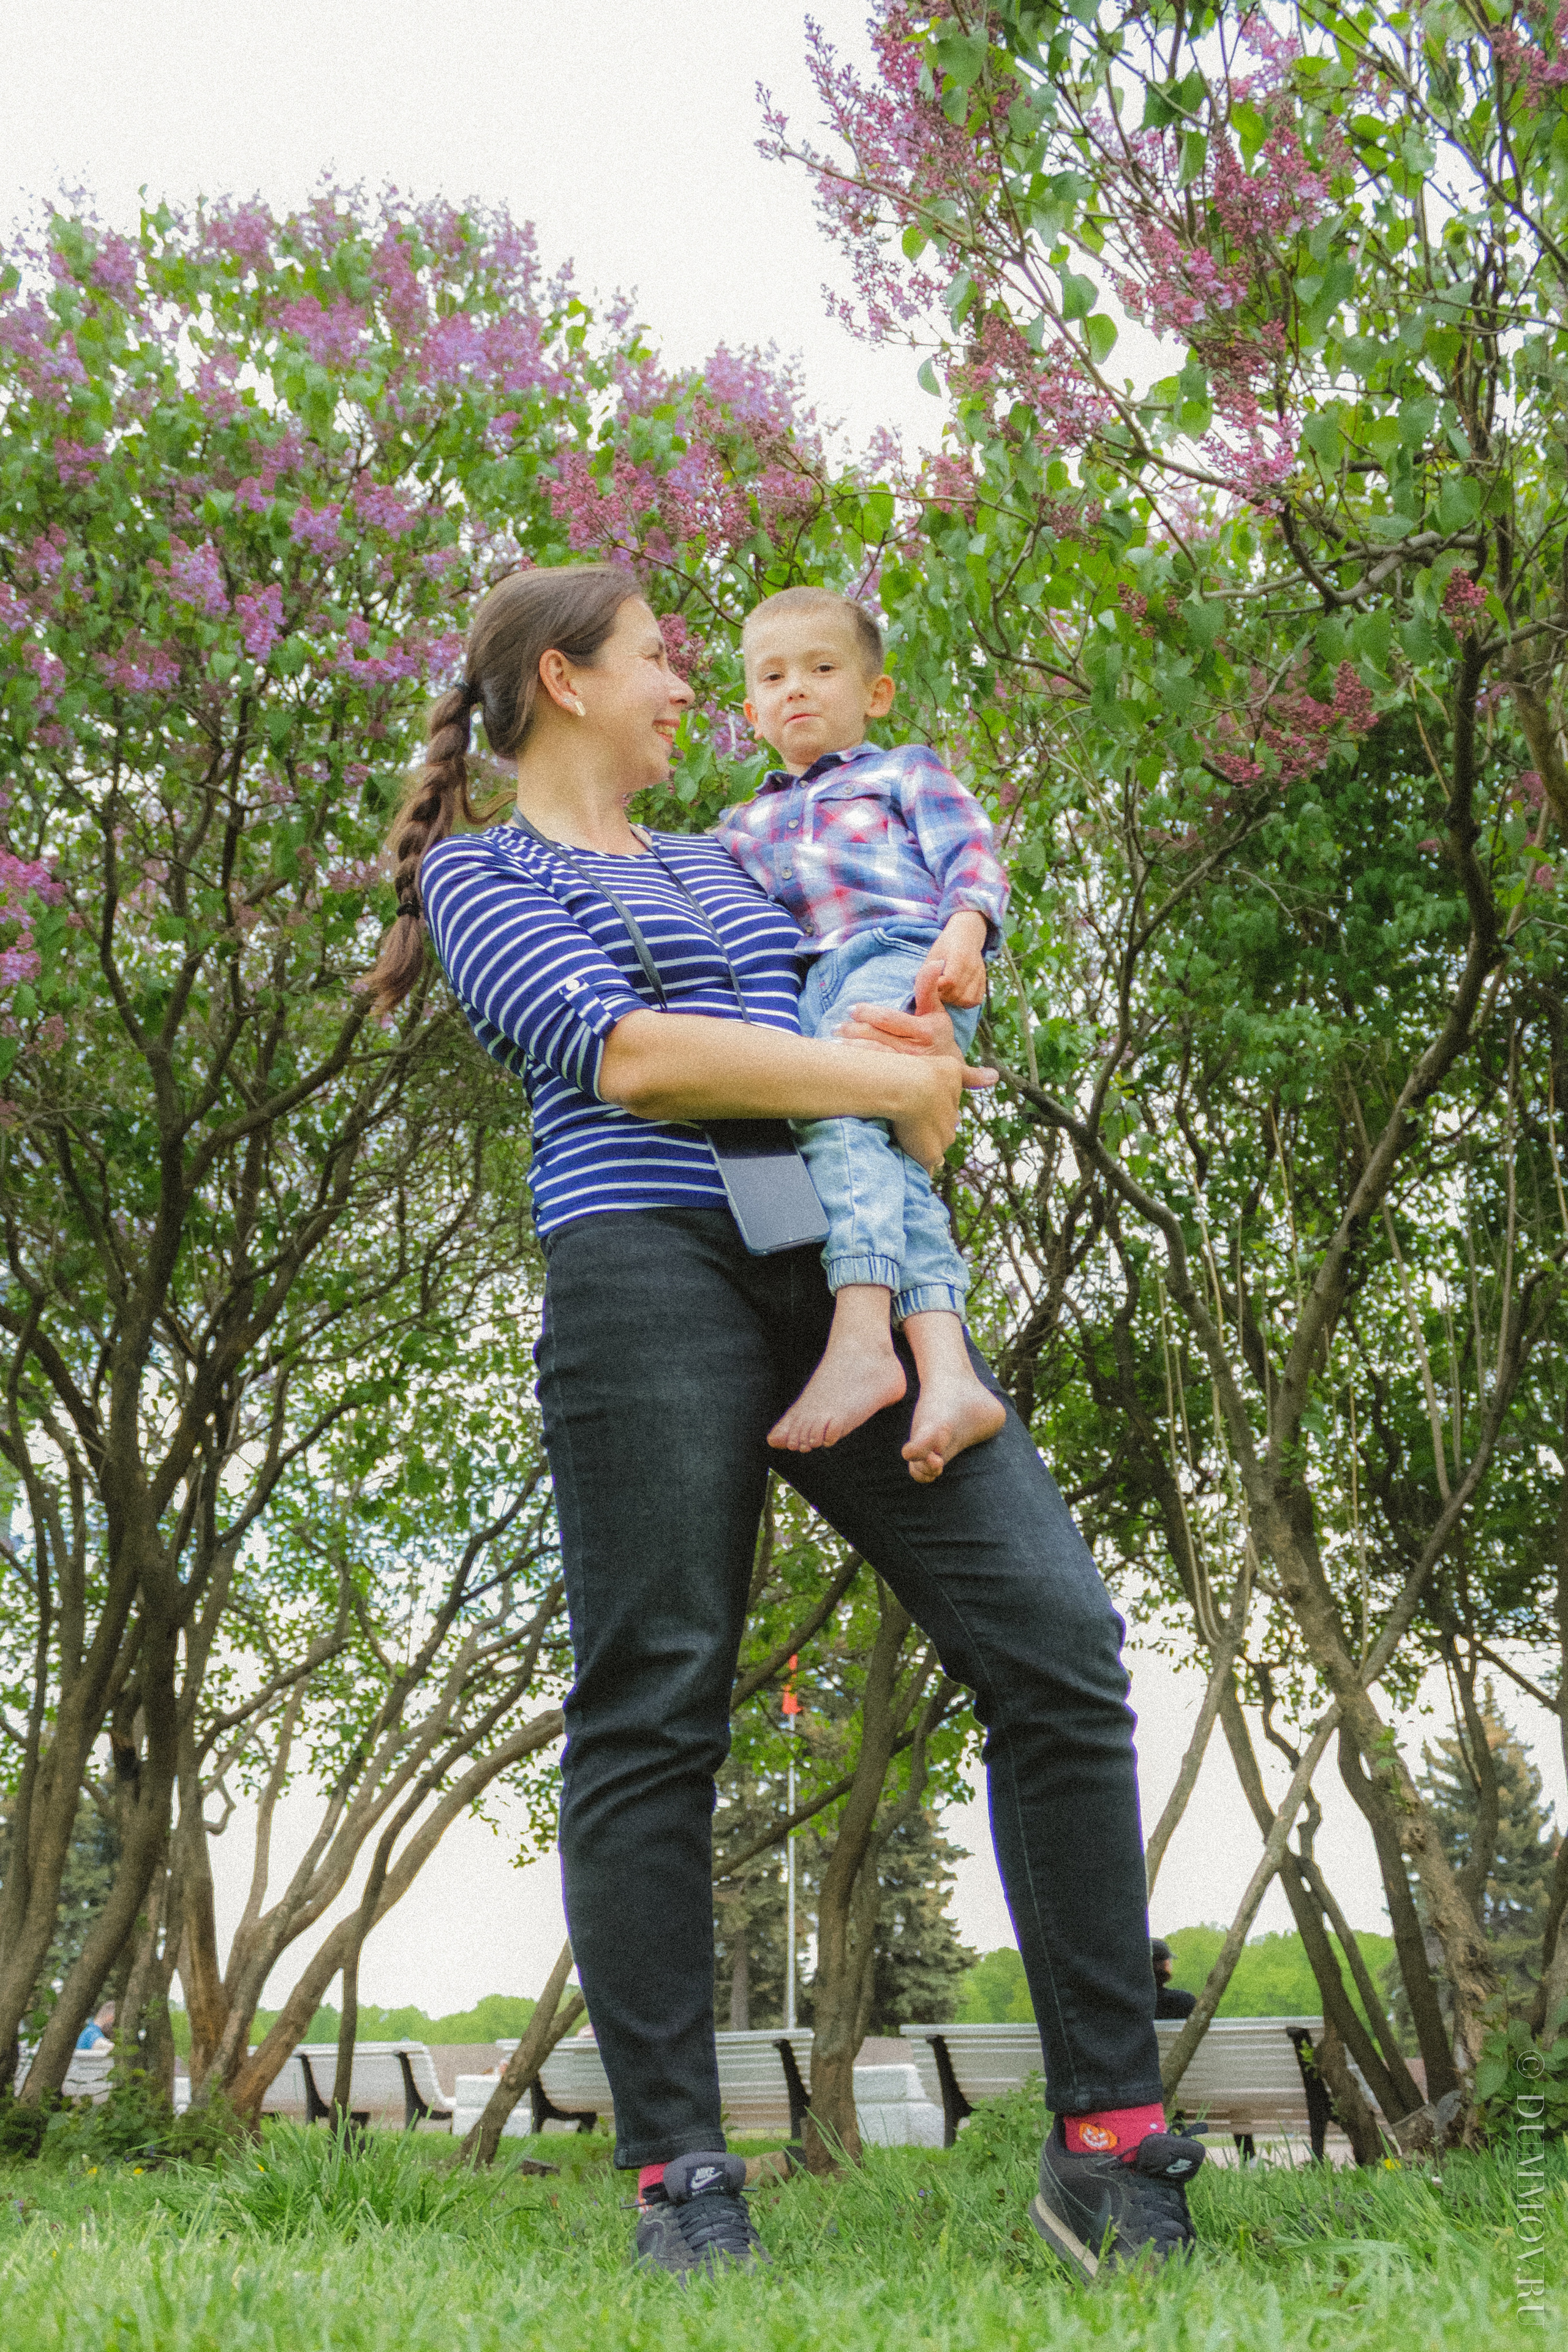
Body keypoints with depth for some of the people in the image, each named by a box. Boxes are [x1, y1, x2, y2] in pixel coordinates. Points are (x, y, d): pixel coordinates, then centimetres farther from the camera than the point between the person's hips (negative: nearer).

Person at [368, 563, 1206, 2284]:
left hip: (847, 1276, 6)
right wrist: (890, 1080, -6)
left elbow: (904, 996, 30)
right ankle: (677, 2176, 2)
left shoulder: (716, 864, 31)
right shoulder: (479, 871, 11)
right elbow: (622, 1055, -7)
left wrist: (913, 1027, 4)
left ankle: (1108, 2147, -3)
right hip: (649, 1264, -5)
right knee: (651, 1717, -7)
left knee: (1056, 1637, -8)